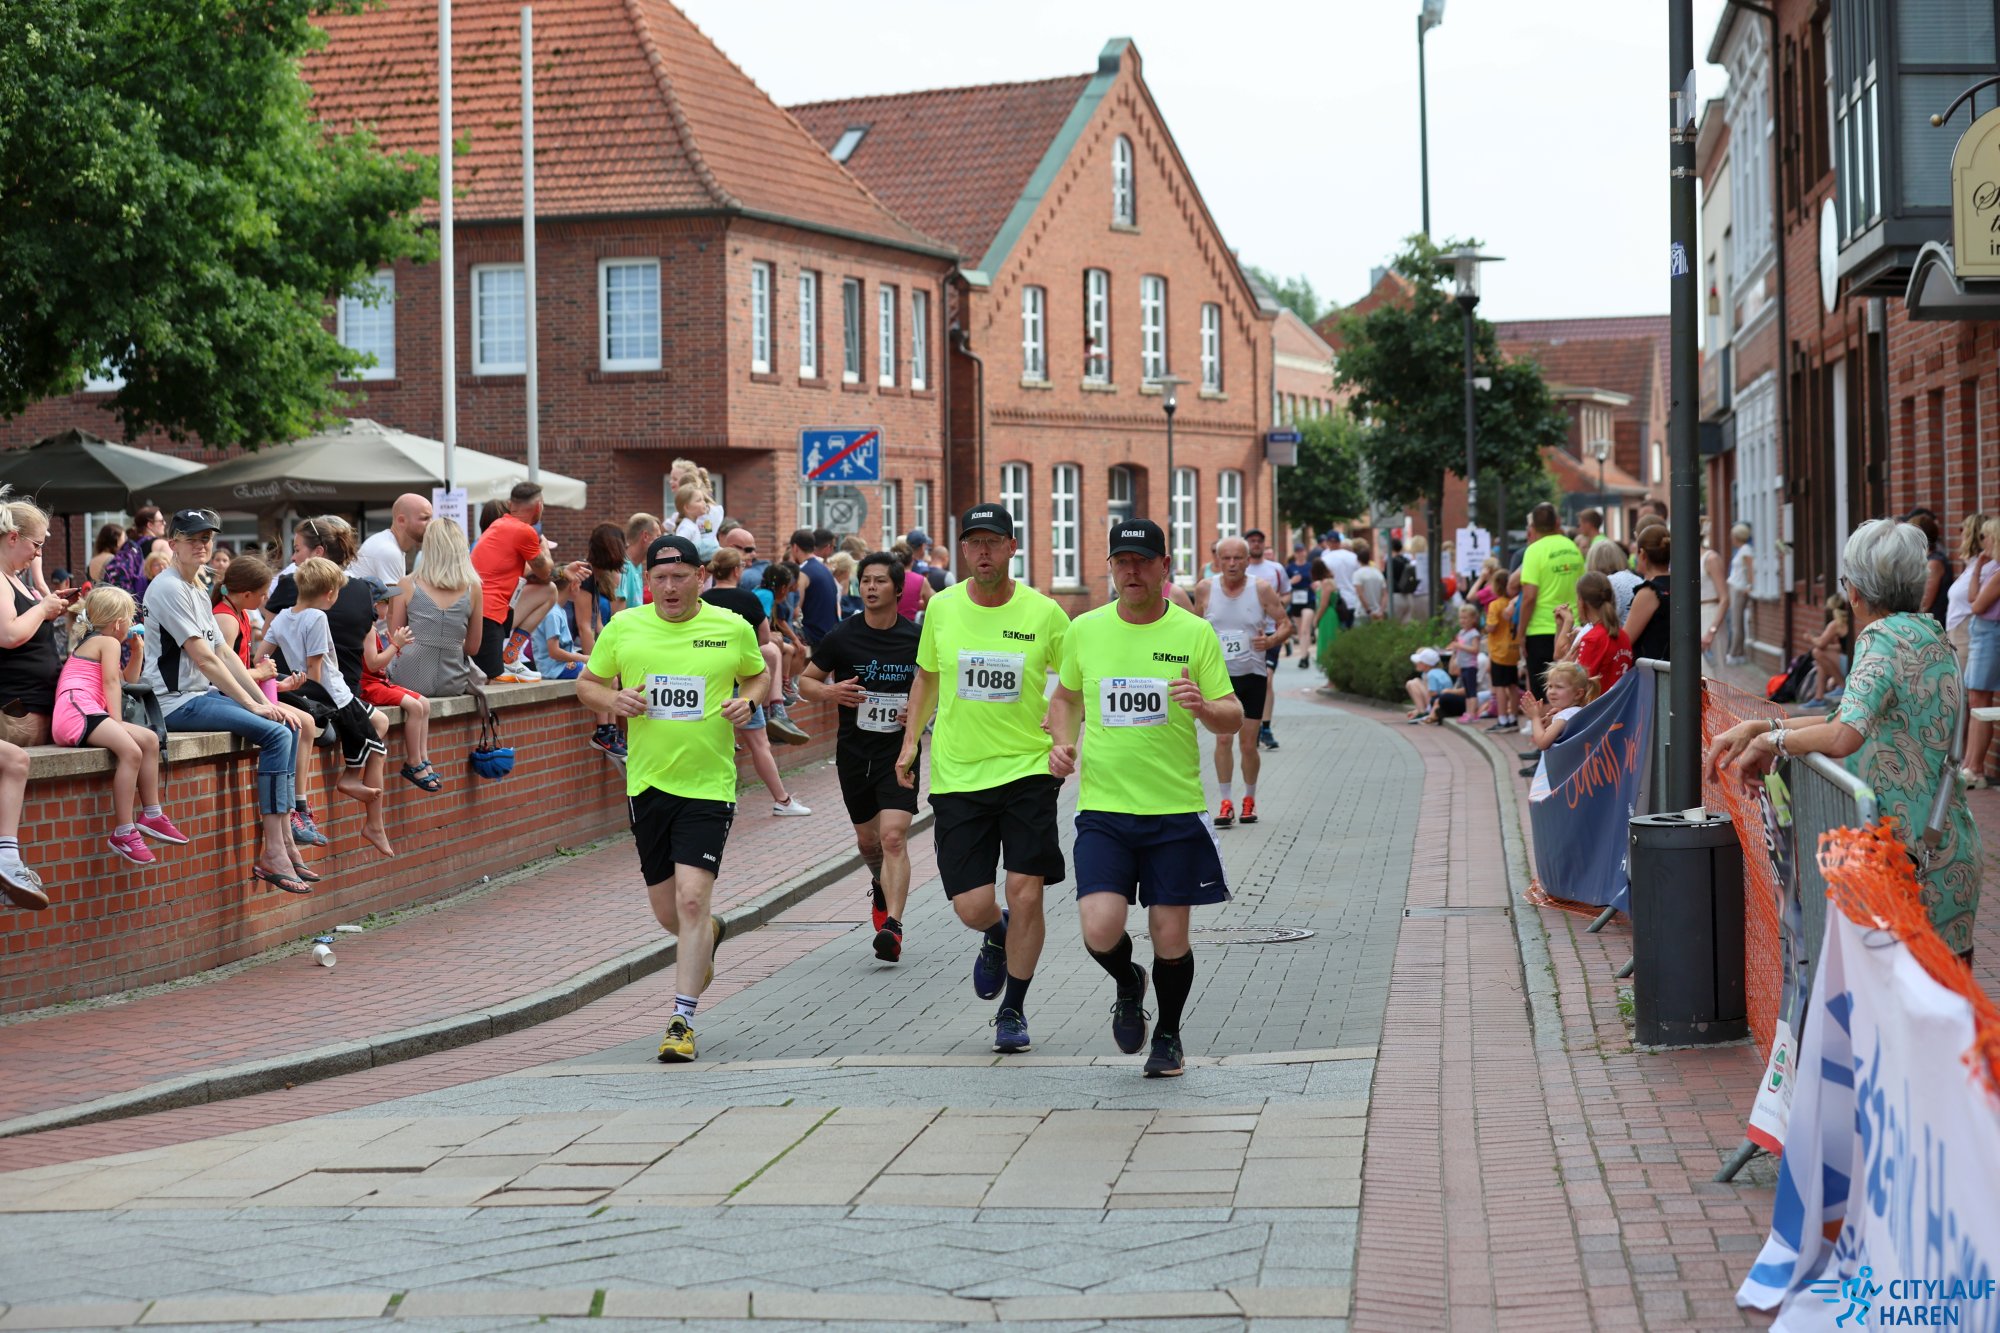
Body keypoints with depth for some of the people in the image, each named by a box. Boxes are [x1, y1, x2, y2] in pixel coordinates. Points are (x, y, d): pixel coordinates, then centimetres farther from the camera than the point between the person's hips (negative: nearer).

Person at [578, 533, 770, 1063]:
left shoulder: (732, 628, 0)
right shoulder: (623, 627, 1)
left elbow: (760, 675, 16)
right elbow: (586, 684, 11)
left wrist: (747, 701, -5)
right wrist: (612, 699, -10)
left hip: (708, 784, -3)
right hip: (647, 782, 3)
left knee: (691, 897, -15)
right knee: (667, 910, 12)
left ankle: (682, 1021, -7)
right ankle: (708, 937, 49)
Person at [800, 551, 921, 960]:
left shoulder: (917, 638, -3)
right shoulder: (842, 637, -3)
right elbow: (806, 680, 8)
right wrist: (829, 691, -14)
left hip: (900, 748, -2)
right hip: (854, 751, 2)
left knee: (893, 837, -17)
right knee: (868, 839, 17)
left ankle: (892, 926, -21)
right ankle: (881, 887, 49)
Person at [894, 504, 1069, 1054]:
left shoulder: (1044, 613, -5)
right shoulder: (942, 608, 2)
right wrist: (911, 740, 11)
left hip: (1027, 769, -1)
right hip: (957, 775, 1)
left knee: (1025, 894, -6)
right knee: (972, 907, -4)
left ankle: (1012, 1010, 15)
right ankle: (996, 937, 35)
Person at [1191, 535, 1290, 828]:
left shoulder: (1262, 589, -8)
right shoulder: (1205, 589, -3)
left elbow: (1285, 624, -3)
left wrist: (1271, 640, -22)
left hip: (1253, 675, -1)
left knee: (1248, 744, 3)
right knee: (1223, 738, -10)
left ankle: (1250, 799, 24)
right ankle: (1226, 803, -2)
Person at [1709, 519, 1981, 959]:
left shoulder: (1885, 638, -15)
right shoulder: (1930, 634, 13)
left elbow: (1843, 737, -29)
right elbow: (1859, 721, 17)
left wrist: (1771, 740, -12)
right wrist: (1758, 726, 12)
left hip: (1905, 853, -9)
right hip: (1952, 847, 9)